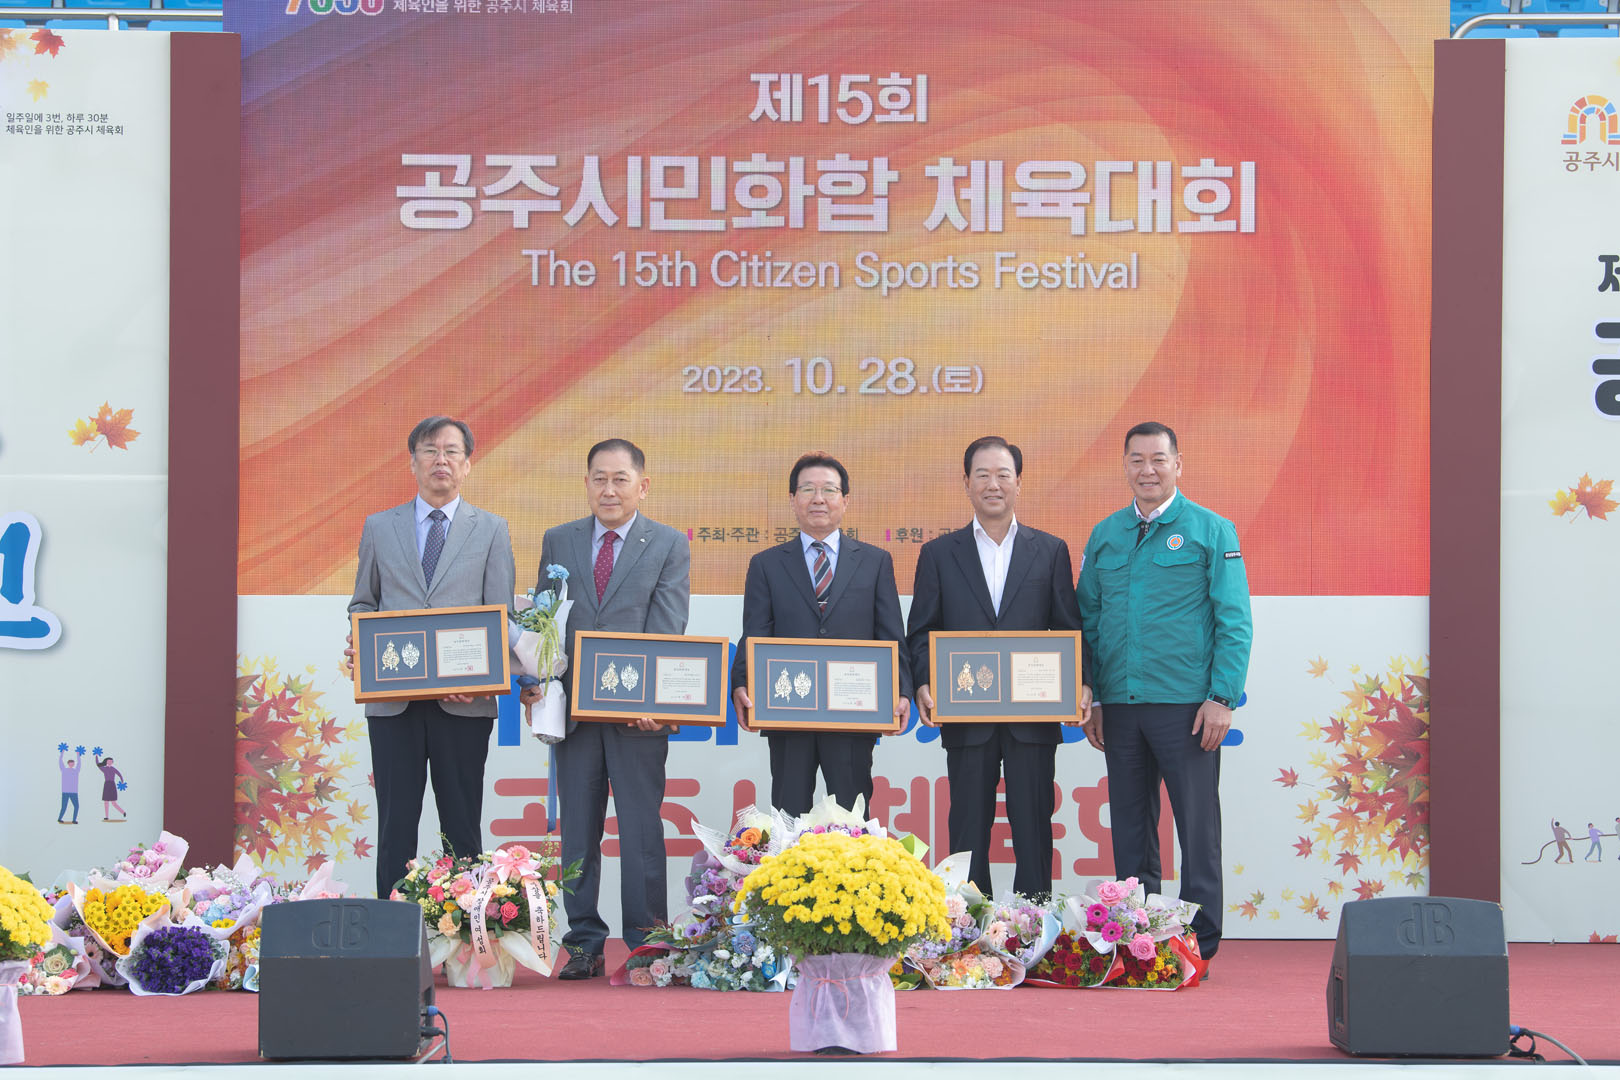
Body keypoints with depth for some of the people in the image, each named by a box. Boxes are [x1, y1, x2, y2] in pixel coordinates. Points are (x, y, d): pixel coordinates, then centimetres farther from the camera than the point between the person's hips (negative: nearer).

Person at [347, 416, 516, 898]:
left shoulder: (491, 529, 8)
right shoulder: (379, 528, 13)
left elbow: (501, 617, 3)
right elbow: (362, 604, 18)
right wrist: (362, 648, -4)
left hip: (462, 701, -1)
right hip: (393, 699, 1)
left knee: (462, 827, 2)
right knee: (395, 825, 2)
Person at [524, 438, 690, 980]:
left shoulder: (670, 546, 3)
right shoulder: (558, 542, 12)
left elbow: (667, 630, -6)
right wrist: (533, 682, -6)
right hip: (573, 709, 3)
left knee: (641, 830, 1)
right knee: (578, 832, 6)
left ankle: (646, 945, 7)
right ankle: (584, 944, 12)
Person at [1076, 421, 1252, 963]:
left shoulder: (1211, 531, 1)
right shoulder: (1104, 536, 12)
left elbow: (1235, 623, -3)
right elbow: (1088, 621, 15)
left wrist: (1222, 698, -11)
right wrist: (1090, 700, 7)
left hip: (1186, 705, -4)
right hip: (1120, 706, 4)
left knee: (1197, 825, -2)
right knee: (1130, 827, 8)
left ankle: (1200, 944, 3)